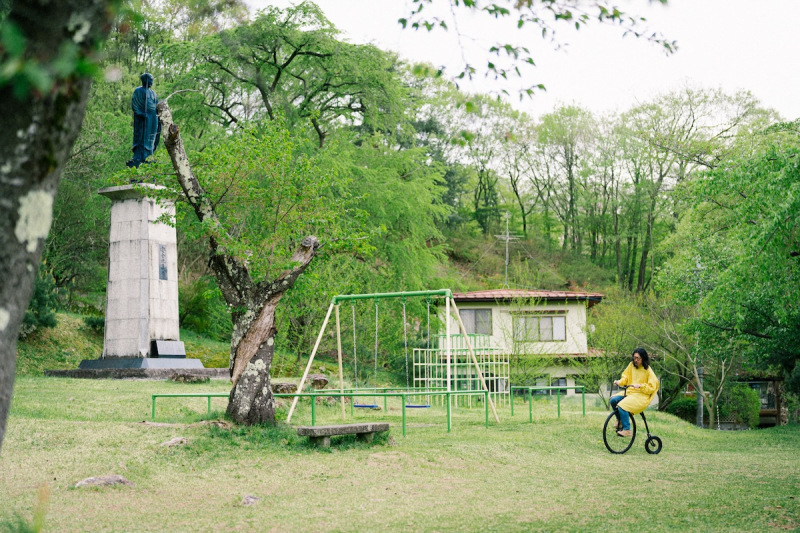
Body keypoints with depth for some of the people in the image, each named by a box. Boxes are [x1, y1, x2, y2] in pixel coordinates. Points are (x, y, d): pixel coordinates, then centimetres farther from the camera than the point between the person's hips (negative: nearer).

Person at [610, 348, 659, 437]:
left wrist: (640, 386, -26)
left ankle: (627, 430, -18)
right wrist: (619, 382, -7)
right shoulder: (631, 365, 5)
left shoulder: (648, 370, -10)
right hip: (629, 392, 7)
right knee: (613, 400, -15)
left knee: (622, 406, -27)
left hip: (641, 396, -7)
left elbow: (652, 388, -12)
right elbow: (625, 377, 14)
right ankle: (619, 420, 8)